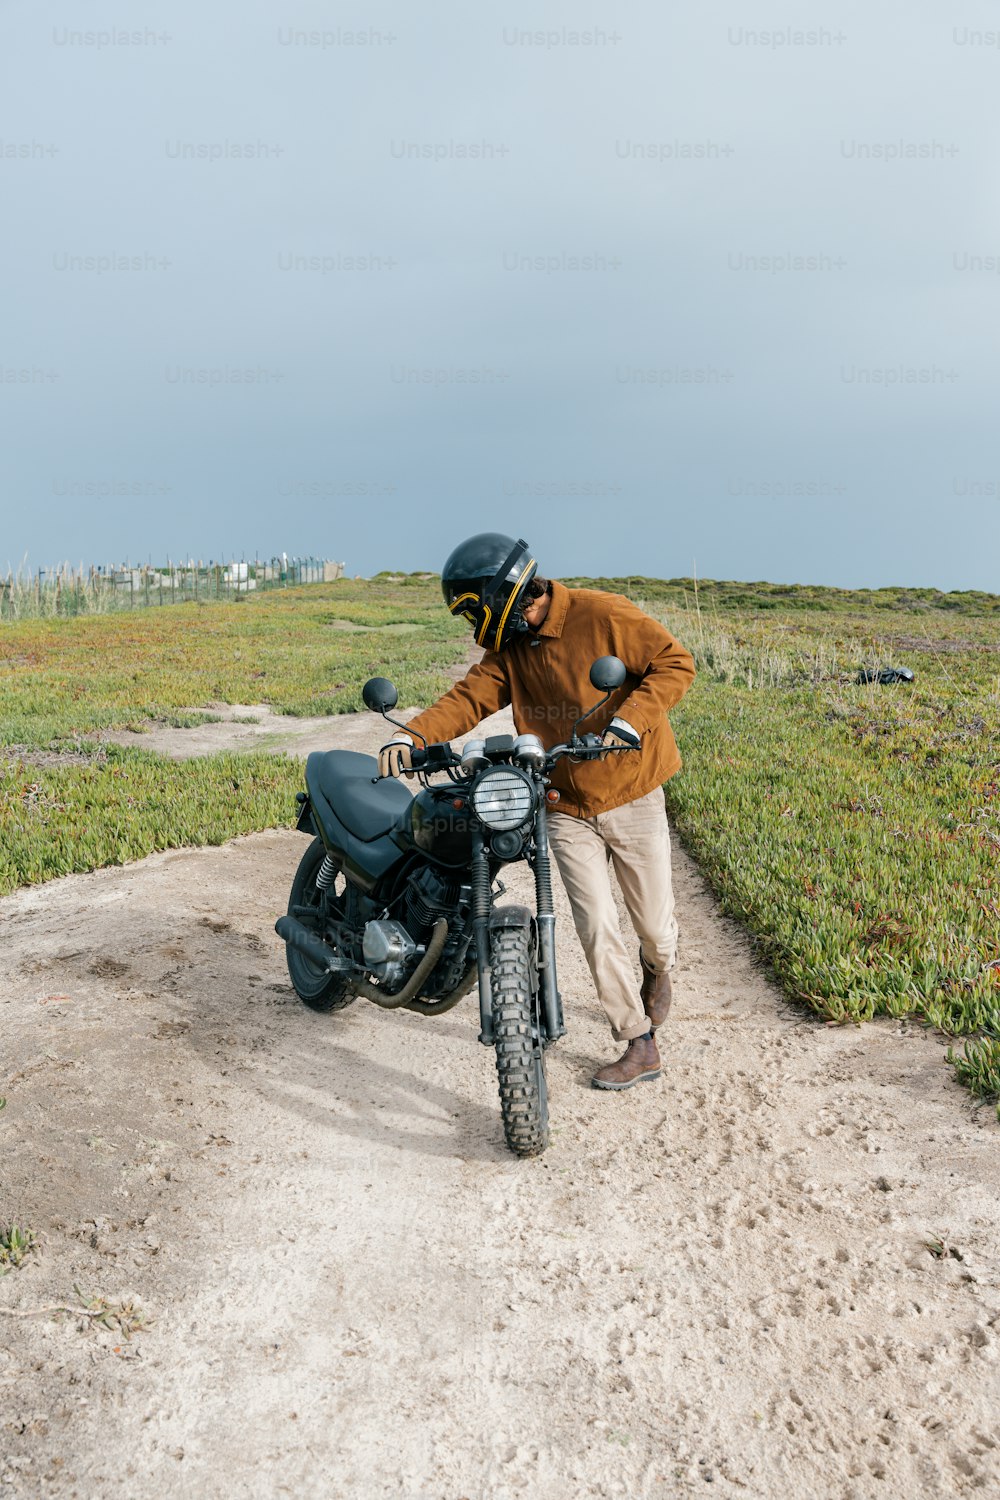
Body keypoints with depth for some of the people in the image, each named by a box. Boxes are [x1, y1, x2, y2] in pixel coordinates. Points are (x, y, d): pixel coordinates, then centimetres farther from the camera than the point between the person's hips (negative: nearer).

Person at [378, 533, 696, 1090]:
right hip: (567, 808, 4)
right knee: (596, 929, -1)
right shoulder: (508, 647, 3)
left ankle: (659, 970, 47)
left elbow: (675, 662, -15)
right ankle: (640, 1045, 14)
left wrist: (629, 719, -28)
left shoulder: (603, 615, -15)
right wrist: (411, 736, -24)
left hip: (633, 797, -4)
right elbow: (471, 696, -7)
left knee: (653, 922, 9)